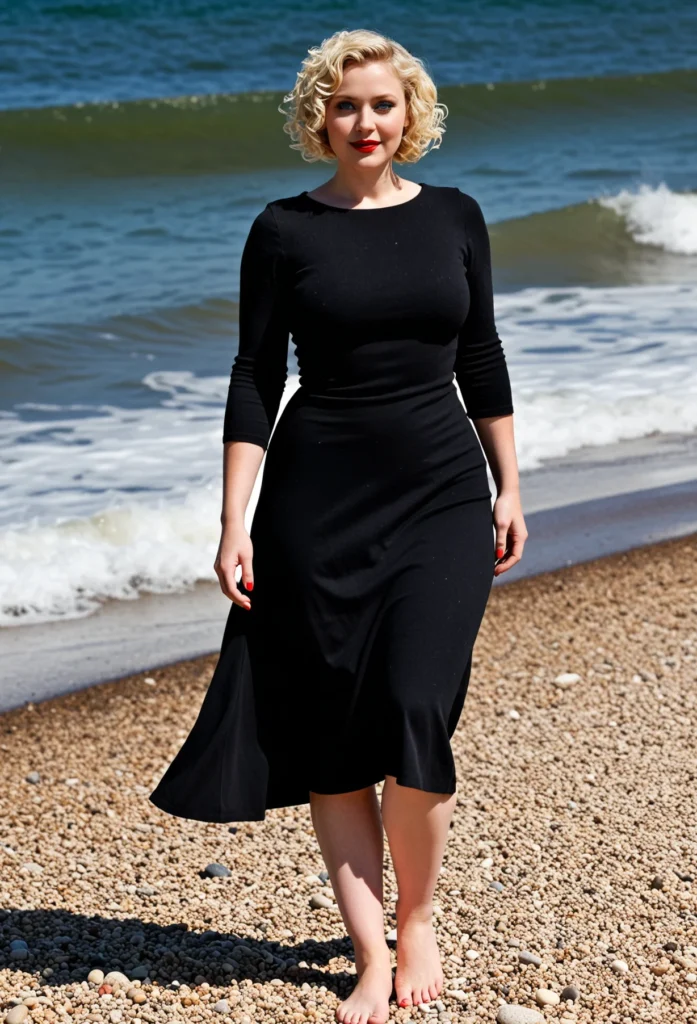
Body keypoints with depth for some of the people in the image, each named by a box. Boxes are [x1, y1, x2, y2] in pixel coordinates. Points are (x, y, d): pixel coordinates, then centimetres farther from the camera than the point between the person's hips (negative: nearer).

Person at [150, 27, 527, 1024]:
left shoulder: (454, 217, 7)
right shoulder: (285, 231, 0)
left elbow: (481, 362, 13)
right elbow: (255, 381, -1)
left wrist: (509, 488, 11)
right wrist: (234, 522, -7)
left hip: (442, 494, 1)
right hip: (319, 501, 0)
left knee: (413, 711, -11)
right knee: (332, 731, 0)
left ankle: (418, 922, 12)